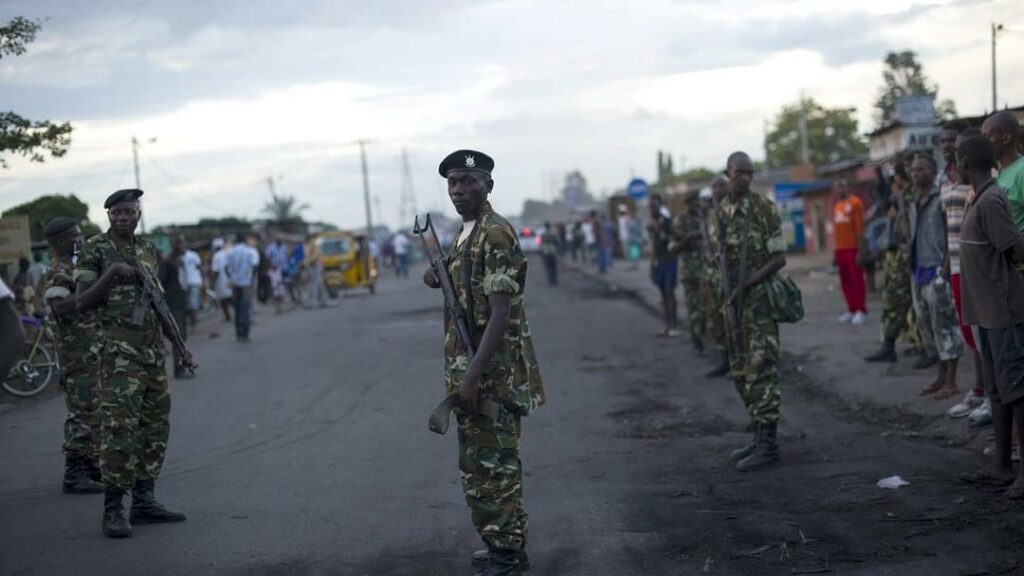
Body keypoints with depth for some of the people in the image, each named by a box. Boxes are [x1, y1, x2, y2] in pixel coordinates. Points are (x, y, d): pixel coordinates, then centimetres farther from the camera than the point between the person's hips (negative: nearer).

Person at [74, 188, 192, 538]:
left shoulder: (148, 251, 14)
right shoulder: (94, 250, -3)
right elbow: (82, 302, -8)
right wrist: (111, 272, -20)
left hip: (154, 351, 7)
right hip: (119, 352, -7)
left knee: (156, 428, 8)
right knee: (120, 429, -12)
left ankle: (144, 502, 16)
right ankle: (113, 510, -8)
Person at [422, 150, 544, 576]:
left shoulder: (495, 234, -15)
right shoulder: (465, 235, 14)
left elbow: (501, 311, -21)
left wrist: (473, 373, -26)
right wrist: (442, 280, 5)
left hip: (491, 373, -10)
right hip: (473, 369, 10)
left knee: (490, 465, -5)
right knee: (485, 462, 16)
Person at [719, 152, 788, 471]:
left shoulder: (764, 208, -7)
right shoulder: (719, 212, 9)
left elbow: (779, 258, -9)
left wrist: (745, 286, -16)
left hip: (759, 298, -6)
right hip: (732, 301, 6)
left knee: (761, 370, -8)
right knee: (741, 372, 10)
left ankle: (767, 443, -5)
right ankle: (760, 434, 20)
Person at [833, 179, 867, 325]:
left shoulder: (854, 203, -5)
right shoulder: (837, 206, 17)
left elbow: (859, 226, -10)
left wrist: (860, 247, -15)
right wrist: (836, 251, 17)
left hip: (853, 247, -7)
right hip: (841, 248, 7)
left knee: (856, 279, -5)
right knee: (845, 280, 8)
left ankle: (861, 311, -2)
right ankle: (851, 310, 14)